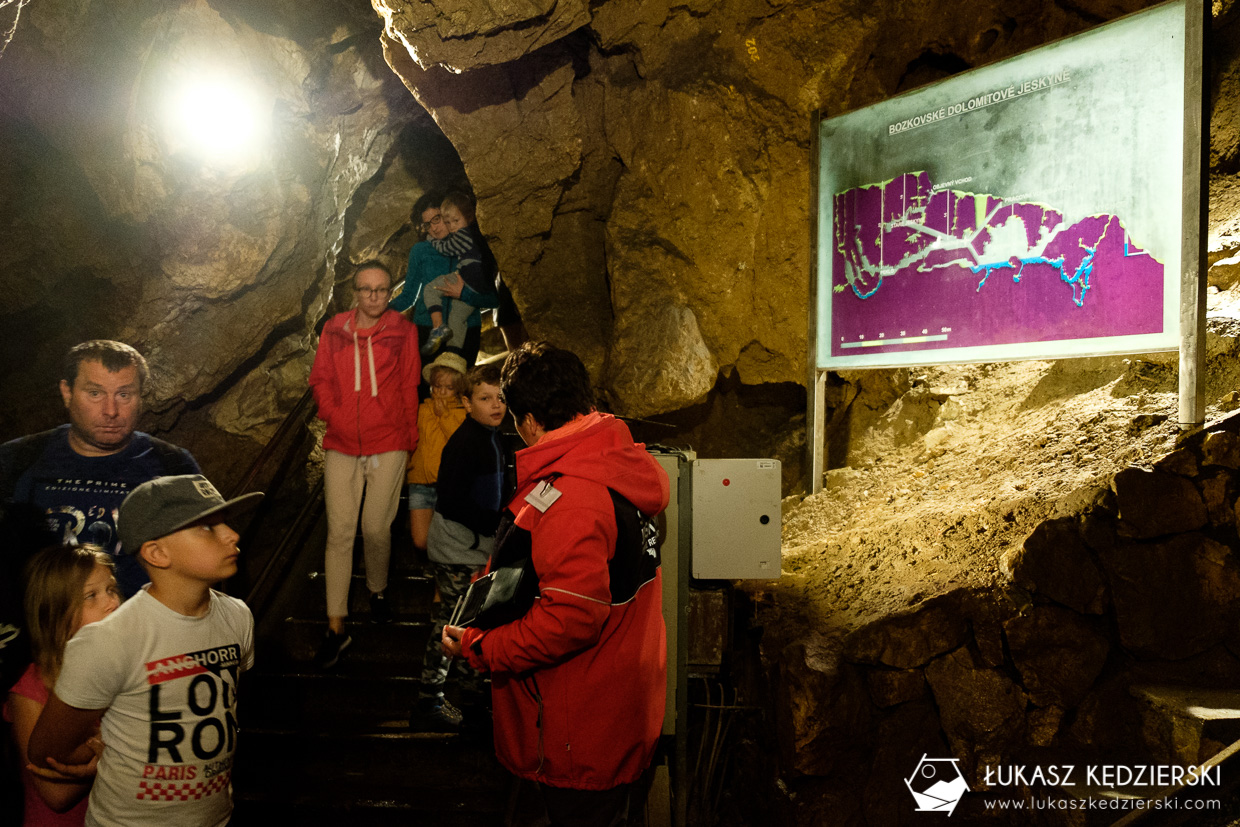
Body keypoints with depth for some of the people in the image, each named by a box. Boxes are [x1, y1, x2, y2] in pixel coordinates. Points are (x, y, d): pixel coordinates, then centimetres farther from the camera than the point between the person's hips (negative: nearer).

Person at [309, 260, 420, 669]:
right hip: (342, 445, 1)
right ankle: (336, 627, 3)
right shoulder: (334, 329, 7)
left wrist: (409, 439, 11)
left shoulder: (402, 331, 3)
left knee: (376, 529, 1)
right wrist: (333, 415, -2)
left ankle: (378, 590, 32)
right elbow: (320, 379, 12)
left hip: (388, 444, -1)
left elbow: (409, 387, 8)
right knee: (339, 532, -2)